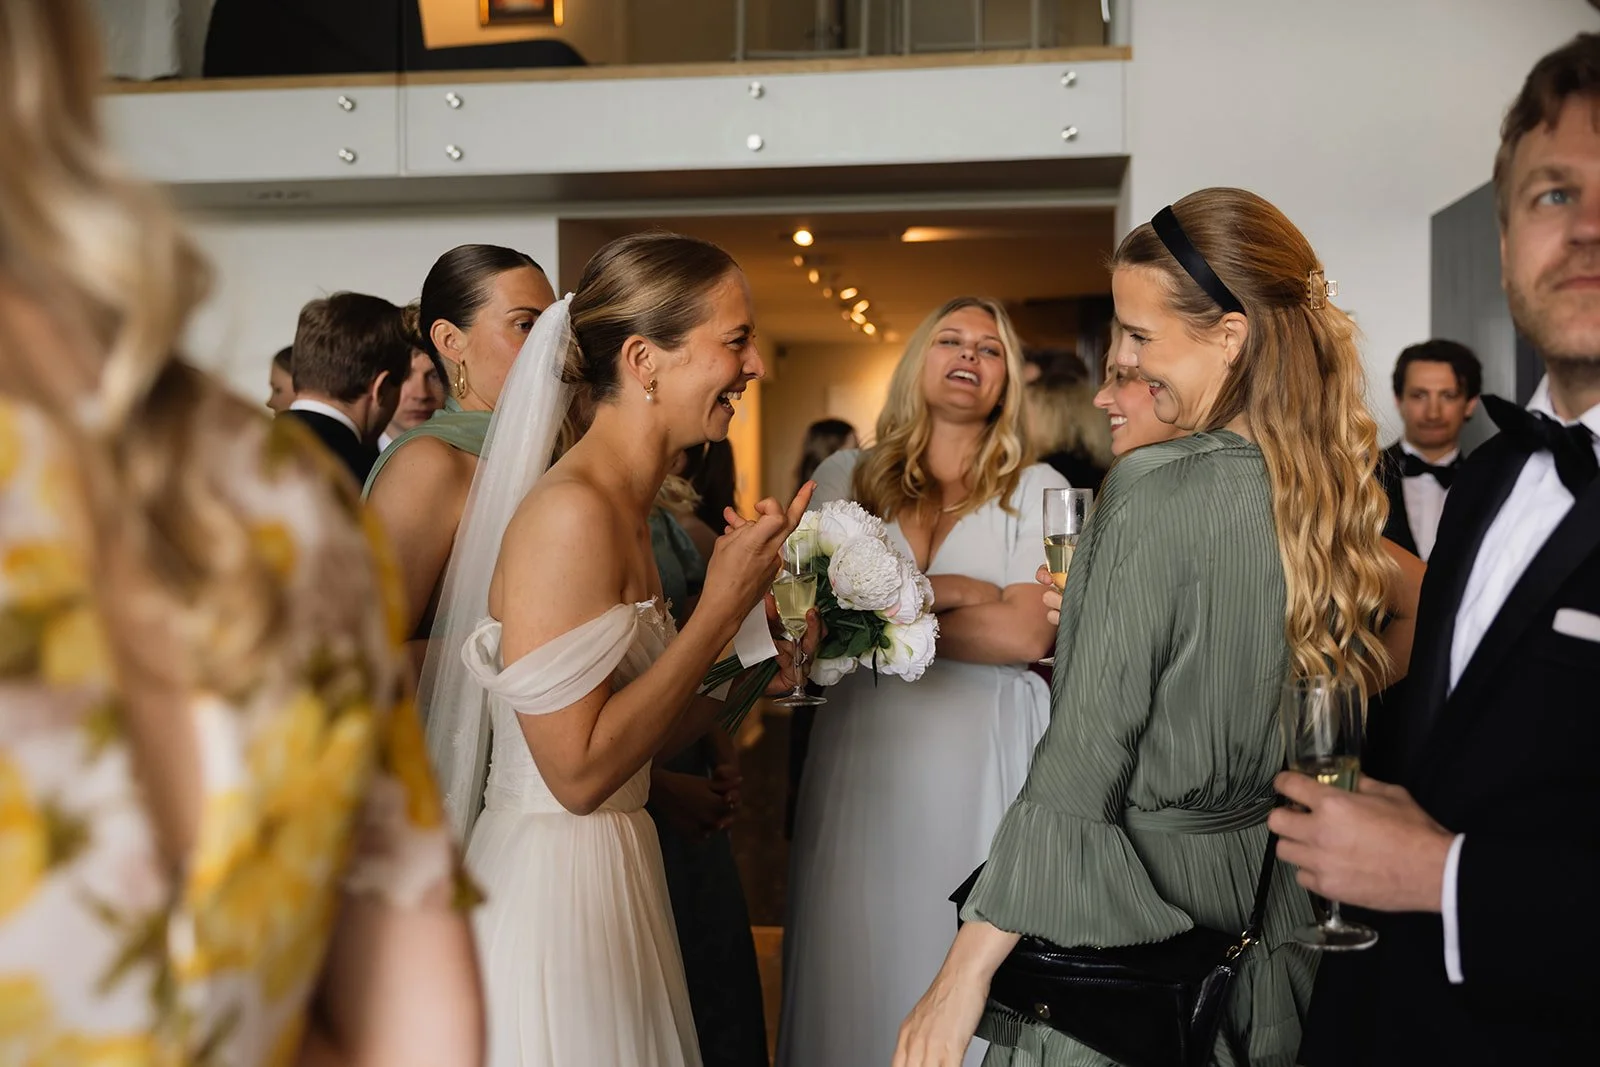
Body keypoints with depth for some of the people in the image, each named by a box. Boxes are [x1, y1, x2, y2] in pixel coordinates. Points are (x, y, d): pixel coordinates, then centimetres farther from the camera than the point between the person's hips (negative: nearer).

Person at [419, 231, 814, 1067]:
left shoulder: (626, 511, 7)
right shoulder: (570, 513, -20)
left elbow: (638, 730, 9)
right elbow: (578, 769, -23)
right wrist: (721, 607, -19)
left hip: (611, 883, 9)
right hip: (552, 896, -9)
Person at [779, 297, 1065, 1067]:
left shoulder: (1036, 489, 4)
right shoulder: (846, 477, 8)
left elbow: (1027, 635, -9)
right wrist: (954, 590, -10)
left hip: (981, 763, -1)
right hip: (864, 756, 2)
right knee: (860, 964, 7)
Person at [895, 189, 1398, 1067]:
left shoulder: (1155, 491, -21)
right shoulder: (1329, 489, 0)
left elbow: (1081, 757, -23)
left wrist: (962, 978, -18)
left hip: (1129, 906, -7)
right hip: (1267, 898, 7)